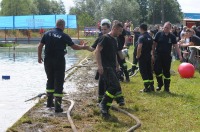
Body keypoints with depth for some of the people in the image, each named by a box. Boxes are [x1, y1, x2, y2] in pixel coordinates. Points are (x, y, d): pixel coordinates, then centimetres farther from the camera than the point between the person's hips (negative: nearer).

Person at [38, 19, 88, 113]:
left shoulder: (47, 34, 3)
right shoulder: (64, 36, -6)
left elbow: (40, 46, 4)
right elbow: (74, 47, 0)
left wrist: (39, 57, 16)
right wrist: (83, 47, 18)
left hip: (48, 61, 4)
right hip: (59, 61, -4)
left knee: (50, 80, 20)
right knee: (59, 83, 0)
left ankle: (49, 102, 26)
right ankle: (57, 106, -3)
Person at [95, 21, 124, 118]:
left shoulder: (114, 40, 18)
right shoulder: (105, 38, -10)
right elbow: (97, 51, -16)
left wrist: (116, 65, 24)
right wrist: (99, 65, -21)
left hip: (112, 68, 9)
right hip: (106, 67, -9)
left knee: (111, 88, 7)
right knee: (115, 86, -20)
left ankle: (105, 110, 12)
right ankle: (103, 104, -10)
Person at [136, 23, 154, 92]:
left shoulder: (141, 37, -16)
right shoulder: (150, 37, 10)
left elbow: (139, 47, -26)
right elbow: (152, 46, 16)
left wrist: (138, 55, -15)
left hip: (142, 56, -7)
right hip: (149, 56, 7)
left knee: (143, 72, -3)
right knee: (149, 71, 14)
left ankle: (147, 87, -5)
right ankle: (151, 86, 17)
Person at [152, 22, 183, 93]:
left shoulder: (172, 36, 1)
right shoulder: (159, 34, -2)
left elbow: (176, 46, -1)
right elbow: (154, 44, 2)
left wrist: (180, 55, -11)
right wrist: (153, 54, -1)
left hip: (167, 56, 1)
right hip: (158, 55, -1)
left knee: (166, 72, 4)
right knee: (157, 71, -5)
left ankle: (166, 87, 14)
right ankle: (160, 84, 17)